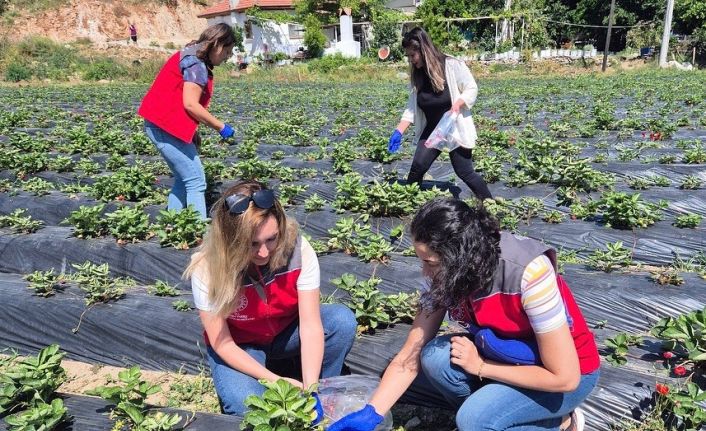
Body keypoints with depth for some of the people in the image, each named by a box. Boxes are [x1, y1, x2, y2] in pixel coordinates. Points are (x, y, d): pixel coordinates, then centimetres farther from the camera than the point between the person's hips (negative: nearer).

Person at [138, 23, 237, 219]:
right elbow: (190, 104, -20)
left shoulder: (192, 57, 18)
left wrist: (193, 132, 14)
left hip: (159, 125, 10)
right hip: (168, 128, -10)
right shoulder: (196, 63, -13)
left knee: (184, 179, 16)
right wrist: (221, 127, -12)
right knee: (196, 182, -9)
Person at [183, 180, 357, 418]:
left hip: (287, 332, 2)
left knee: (343, 320, -26)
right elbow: (222, 344, -21)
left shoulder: (297, 248, -29)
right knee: (247, 405, -32)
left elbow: (311, 325, -27)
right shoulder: (207, 269, -30)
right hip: (239, 347, -2)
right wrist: (275, 380, -29)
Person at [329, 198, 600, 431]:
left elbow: (565, 378, -28)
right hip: (506, 353, 5)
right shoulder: (448, 274, -17)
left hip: (571, 371, -5)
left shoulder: (528, 273, -34)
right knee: (435, 359, -22)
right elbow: (411, 355, -11)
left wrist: (480, 367, -22)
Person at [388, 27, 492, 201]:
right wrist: (399, 131, -3)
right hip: (432, 130, 5)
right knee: (417, 167, -4)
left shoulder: (452, 65, -14)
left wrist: (457, 105, -27)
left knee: (464, 172, -1)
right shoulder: (417, 75, 3)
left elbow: (472, 89, -10)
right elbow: (412, 106, 6)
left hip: (456, 129, -5)